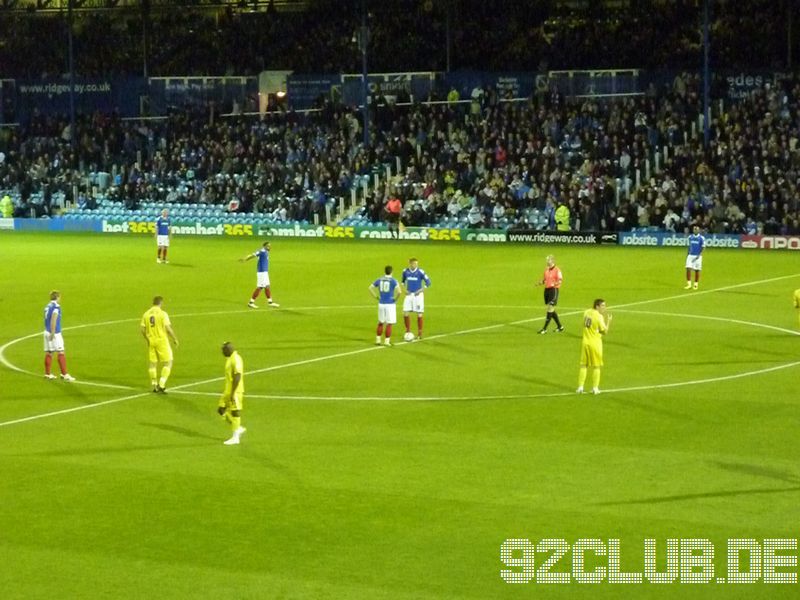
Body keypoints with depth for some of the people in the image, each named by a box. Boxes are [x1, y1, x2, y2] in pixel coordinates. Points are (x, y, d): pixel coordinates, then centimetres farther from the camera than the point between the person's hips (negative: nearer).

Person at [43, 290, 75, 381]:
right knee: (60, 353, -6)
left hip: (47, 332, 8)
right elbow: (53, 320, -19)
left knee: (48, 353, 10)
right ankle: (64, 374, -7)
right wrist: (52, 333, -19)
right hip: (55, 333, -8)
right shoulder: (56, 306, -11)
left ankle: (47, 374, 13)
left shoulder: (48, 306, 13)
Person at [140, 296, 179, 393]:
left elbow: (142, 329, 5)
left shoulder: (146, 314, 3)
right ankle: (161, 385, -7)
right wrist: (175, 339, -2)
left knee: (153, 363, 13)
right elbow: (168, 329, -16)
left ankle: (155, 386, 18)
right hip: (162, 341, -5)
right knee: (168, 363, 3)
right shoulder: (162, 314, -11)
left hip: (151, 342, 5)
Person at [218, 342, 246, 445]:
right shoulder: (230, 359, 13)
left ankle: (235, 438, 3)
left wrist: (233, 393, -23)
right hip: (228, 390, 10)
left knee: (234, 413, -4)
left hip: (235, 392, -10)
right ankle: (239, 429, 19)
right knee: (222, 410, 10)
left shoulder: (236, 360, -18)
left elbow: (237, 377, -22)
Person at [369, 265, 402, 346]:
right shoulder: (393, 281, -10)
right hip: (390, 304, -4)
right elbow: (399, 291, -23)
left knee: (380, 323, 17)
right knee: (389, 324, 4)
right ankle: (387, 341, 3)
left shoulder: (379, 280, 4)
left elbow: (370, 288, 6)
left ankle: (378, 340, 17)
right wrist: (395, 298, -6)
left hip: (381, 304, 4)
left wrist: (376, 297, 9)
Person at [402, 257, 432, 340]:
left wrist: (421, 290, -13)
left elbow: (428, 282, -7)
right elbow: (403, 280, 19)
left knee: (419, 314, 0)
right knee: (405, 313, -2)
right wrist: (405, 289, 4)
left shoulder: (420, 272, -11)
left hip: (418, 295, -3)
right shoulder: (405, 271, 0)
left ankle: (419, 333, 11)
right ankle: (408, 331, 16)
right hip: (409, 295, 3)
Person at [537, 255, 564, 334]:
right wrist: (540, 283, 0)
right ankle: (559, 327, 24)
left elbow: (560, 280, -16)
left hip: (554, 290, -8)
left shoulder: (557, 270, -9)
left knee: (550, 309, -8)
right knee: (551, 310, 12)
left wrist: (554, 284, -36)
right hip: (547, 289, 8)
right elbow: (544, 280, 21)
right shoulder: (546, 270, 14)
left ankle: (545, 329, -8)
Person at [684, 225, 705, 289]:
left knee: (697, 270, 2)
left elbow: (702, 248, -6)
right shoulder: (690, 237, 8)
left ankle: (696, 284, 12)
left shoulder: (701, 238, -5)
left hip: (697, 256, -3)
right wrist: (688, 254, 13)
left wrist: (699, 255, -16)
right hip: (690, 255, 3)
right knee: (688, 269, -8)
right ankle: (689, 284, -3)